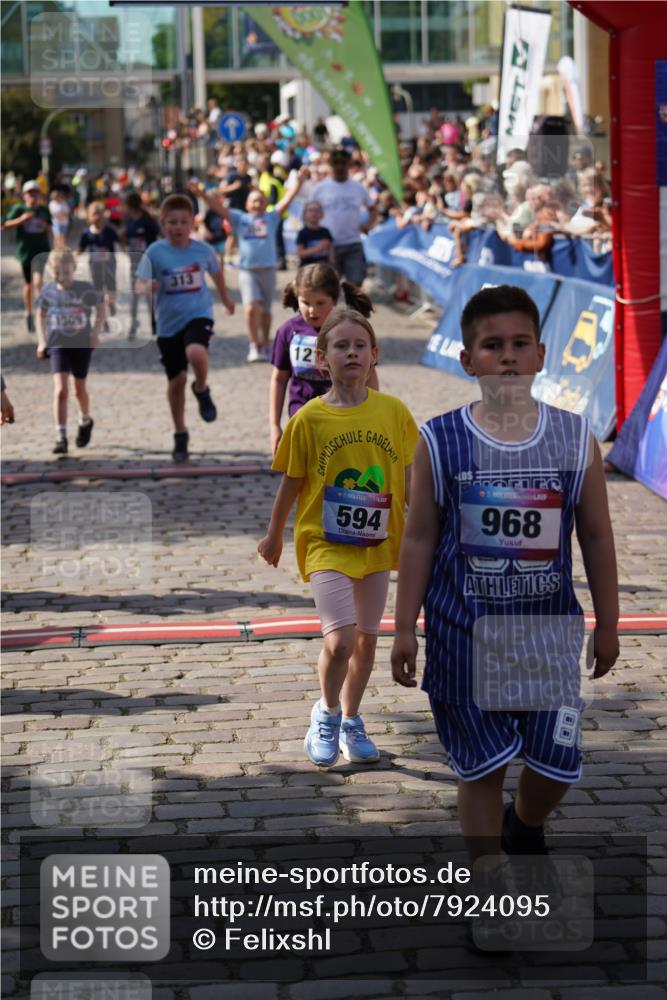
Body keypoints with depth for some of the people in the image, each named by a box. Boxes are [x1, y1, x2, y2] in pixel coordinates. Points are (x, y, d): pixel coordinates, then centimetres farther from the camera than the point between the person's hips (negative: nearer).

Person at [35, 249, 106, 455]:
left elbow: (101, 308, 6)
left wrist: (96, 332, -4)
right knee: (60, 389, -14)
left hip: (82, 345, 0)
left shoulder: (85, 289, -8)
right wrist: (42, 341, 7)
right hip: (58, 345, 0)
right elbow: (41, 315, 13)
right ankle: (61, 437, -15)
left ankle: (85, 421, 44)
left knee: (79, 389, 14)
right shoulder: (48, 291, -3)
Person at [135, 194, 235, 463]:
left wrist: (225, 298, 31)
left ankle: (202, 390, 1)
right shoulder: (155, 252, -10)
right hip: (169, 322, 1)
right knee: (176, 380, 10)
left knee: (196, 353, -33)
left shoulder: (203, 250, -4)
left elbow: (216, 271, 16)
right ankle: (180, 435, 29)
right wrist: (147, 287, -38)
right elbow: (140, 284, -14)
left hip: (198, 315, -1)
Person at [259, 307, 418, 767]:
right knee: (340, 640, -15)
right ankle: (326, 714, 13)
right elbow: (291, 484, 2)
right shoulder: (309, 418, -9)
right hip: (326, 543, -3)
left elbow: (408, 477, 7)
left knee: (367, 639, 13)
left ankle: (351, 721, 35)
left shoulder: (394, 411, -4)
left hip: (377, 543, 3)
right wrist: (273, 536, 12)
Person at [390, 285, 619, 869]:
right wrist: (405, 628, -2)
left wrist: (607, 624, 8)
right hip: (465, 632, -2)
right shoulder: (440, 443, -6)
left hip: (549, 631, 2)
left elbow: (597, 537, 5)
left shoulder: (575, 441, -3)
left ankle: (525, 826, 42)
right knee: (481, 767, 6)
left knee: (556, 763, 8)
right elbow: (419, 539, -1)